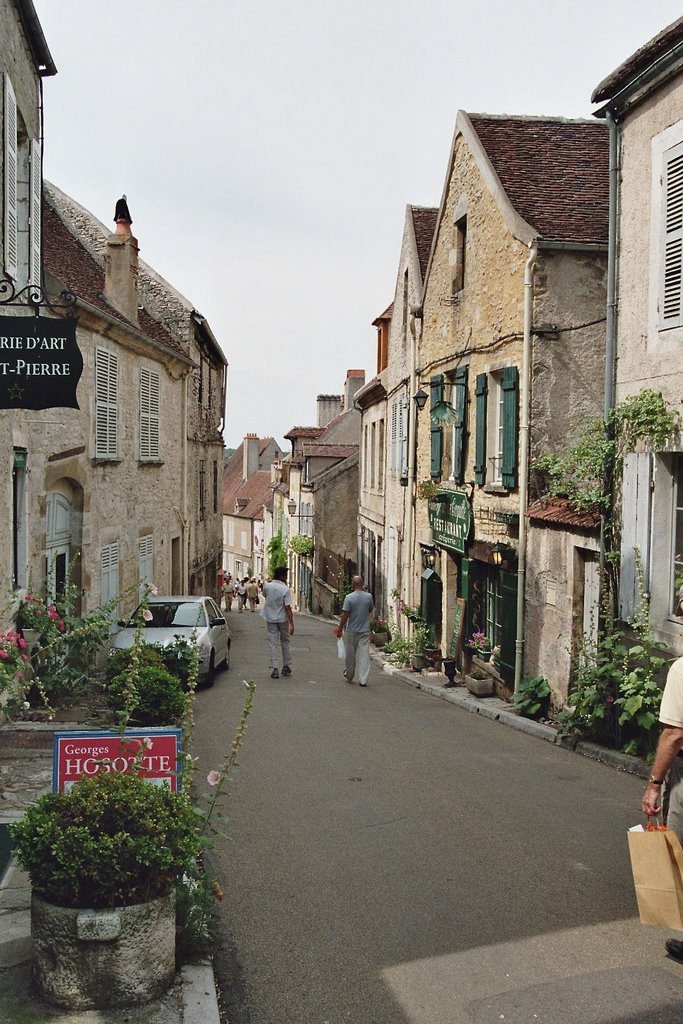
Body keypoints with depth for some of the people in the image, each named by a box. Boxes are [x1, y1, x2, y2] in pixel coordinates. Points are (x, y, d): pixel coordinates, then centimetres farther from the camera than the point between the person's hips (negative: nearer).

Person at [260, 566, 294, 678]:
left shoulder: (267, 586, -5)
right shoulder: (286, 590, -14)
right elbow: (287, 608, -18)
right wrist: (292, 624, -16)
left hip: (270, 619, 2)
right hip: (283, 619, -2)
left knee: (273, 643, 3)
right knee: (285, 642, 14)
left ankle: (274, 668, -7)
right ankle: (287, 667, 21)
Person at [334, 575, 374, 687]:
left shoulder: (349, 597, -11)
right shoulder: (368, 596, -3)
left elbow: (345, 615, -12)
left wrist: (340, 628, -2)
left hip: (352, 630, -1)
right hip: (365, 630, 1)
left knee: (351, 654, 13)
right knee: (364, 654, 1)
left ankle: (349, 676, 28)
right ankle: (363, 679, -3)